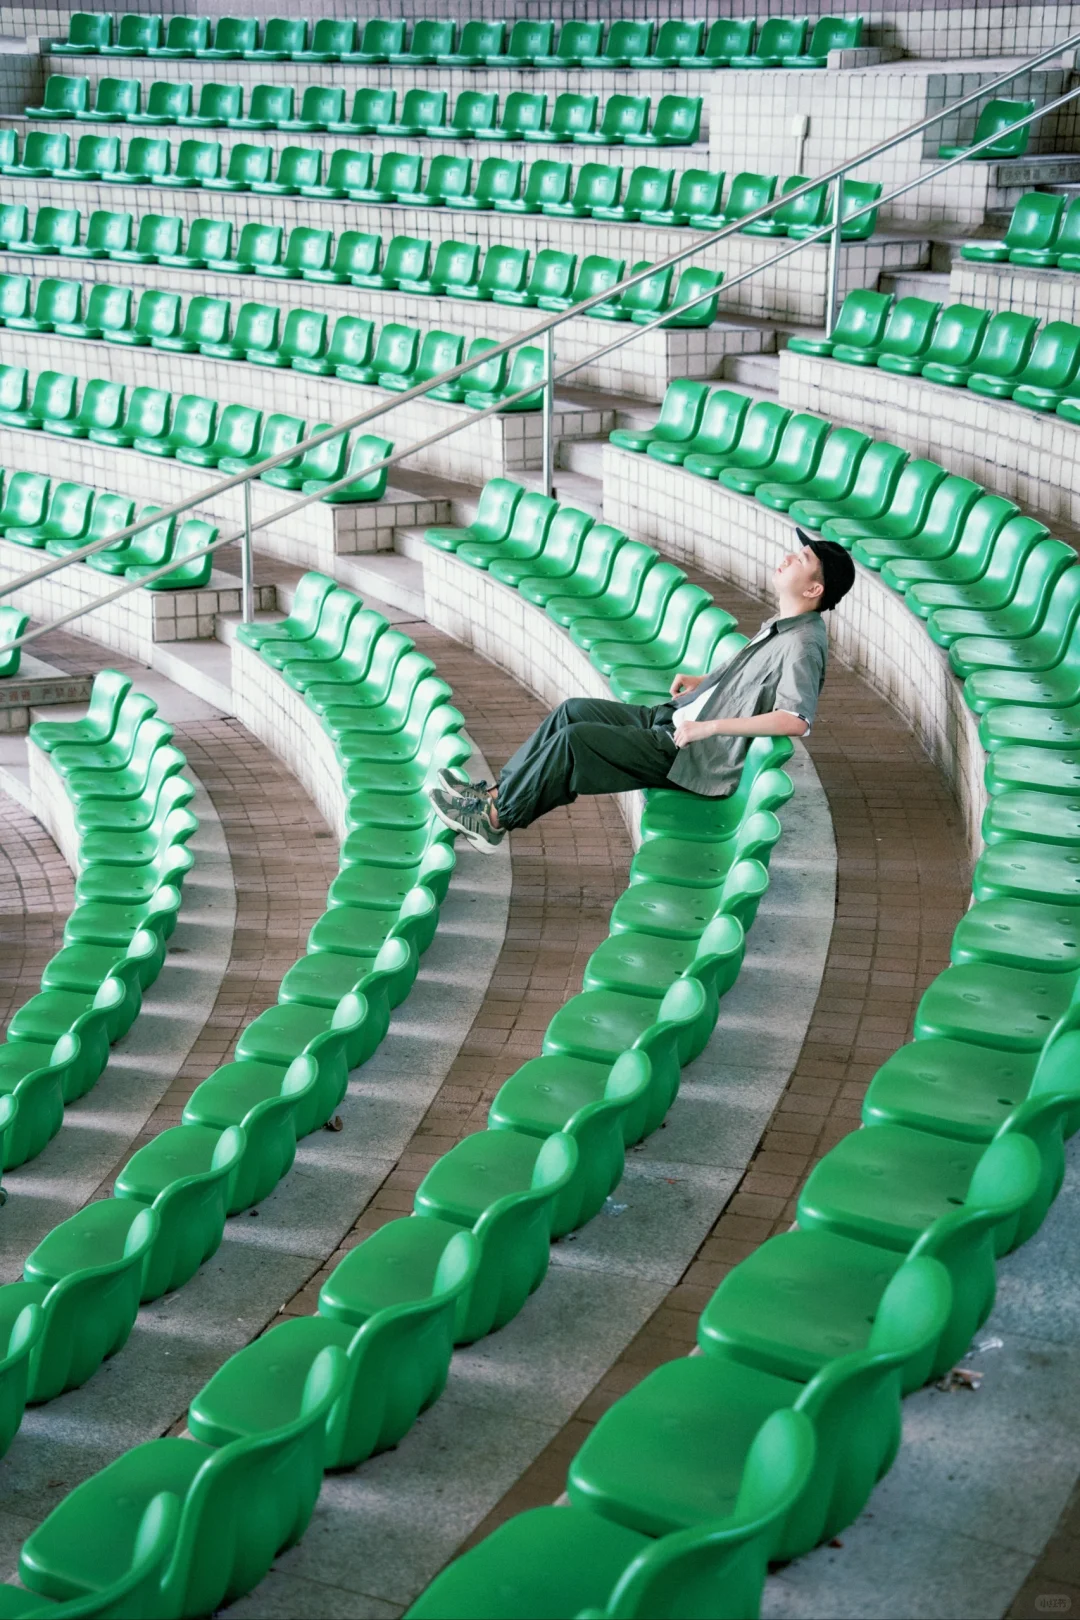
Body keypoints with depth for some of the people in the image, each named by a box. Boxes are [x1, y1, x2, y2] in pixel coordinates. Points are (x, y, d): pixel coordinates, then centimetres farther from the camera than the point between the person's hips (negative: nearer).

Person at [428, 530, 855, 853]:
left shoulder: (803, 644, -19)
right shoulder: (781, 626, 11)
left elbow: (795, 721, -33)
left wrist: (709, 727, -31)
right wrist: (705, 681, 14)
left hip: (699, 759, -10)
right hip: (673, 720, 10)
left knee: (574, 739, -17)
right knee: (573, 710, 5)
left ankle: (495, 819, -5)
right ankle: (499, 792, 9)